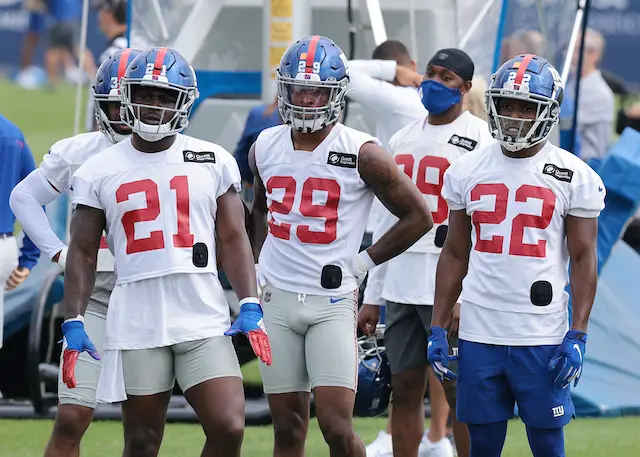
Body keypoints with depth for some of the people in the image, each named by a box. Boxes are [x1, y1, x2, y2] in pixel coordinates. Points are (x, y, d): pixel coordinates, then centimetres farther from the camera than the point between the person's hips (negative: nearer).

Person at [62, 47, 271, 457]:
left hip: (205, 319, 0)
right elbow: (83, 252, 7)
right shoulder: (99, 173, 6)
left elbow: (233, 238, 6)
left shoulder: (214, 162, 7)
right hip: (137, 323, 0)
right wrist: (74, 323, -2)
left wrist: (250, 307, -5)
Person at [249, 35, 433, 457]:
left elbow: (418, 216, -1)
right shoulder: (266, 148, 7)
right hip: (277, 297, 4)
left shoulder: (361, 154, -9)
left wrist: (363, 263, -2)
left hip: (332, 300, -4)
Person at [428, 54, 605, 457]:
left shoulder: (574, 177, -2)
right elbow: (455, 255, 13)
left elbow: (584, 260, -1)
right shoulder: (467, 172, 8)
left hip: (542, 337, -3)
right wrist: (438, 329, 8)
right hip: (480, 333, 3)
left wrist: (577, 336, -8)